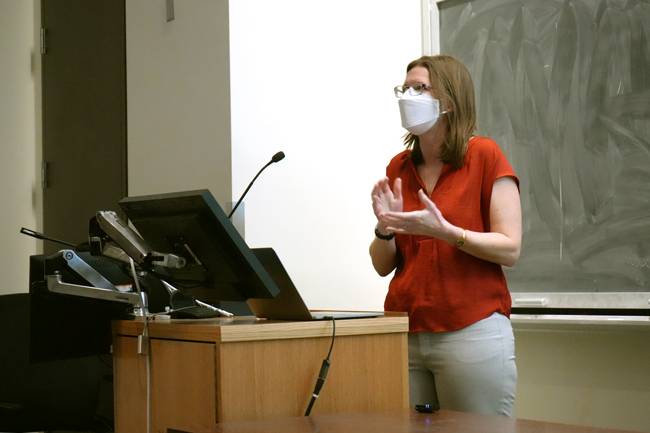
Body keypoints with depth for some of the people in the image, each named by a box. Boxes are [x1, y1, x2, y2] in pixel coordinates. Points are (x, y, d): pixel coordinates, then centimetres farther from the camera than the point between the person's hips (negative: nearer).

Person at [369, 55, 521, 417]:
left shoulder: (485, 156, -2)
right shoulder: (399, 168, 12)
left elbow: (510, 250, -8)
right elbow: (383, 265, 12)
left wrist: (444, 231, -20)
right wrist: (385, 229, -8)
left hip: (472, 330, -4)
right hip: (405, 336, 5)